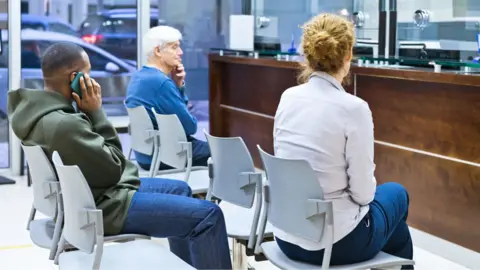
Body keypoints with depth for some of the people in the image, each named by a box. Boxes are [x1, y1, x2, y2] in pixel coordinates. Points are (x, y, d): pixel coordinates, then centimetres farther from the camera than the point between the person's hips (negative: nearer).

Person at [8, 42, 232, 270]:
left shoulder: (36, 108, 0)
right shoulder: (64, 124, -32)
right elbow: (111, 170, -19)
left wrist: (90, 113, -3)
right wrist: (95, 112, -18)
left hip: (90, 192, 11)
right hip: (102, 208, -11)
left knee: (180, 189, 26)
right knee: (208, 215, -10)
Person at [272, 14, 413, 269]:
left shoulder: (288, 97, -2)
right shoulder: (353, 108, -20)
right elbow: (363, 192, -15)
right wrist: (367, 181, 8)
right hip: (334, 242, -6)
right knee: (396, 194, 28)